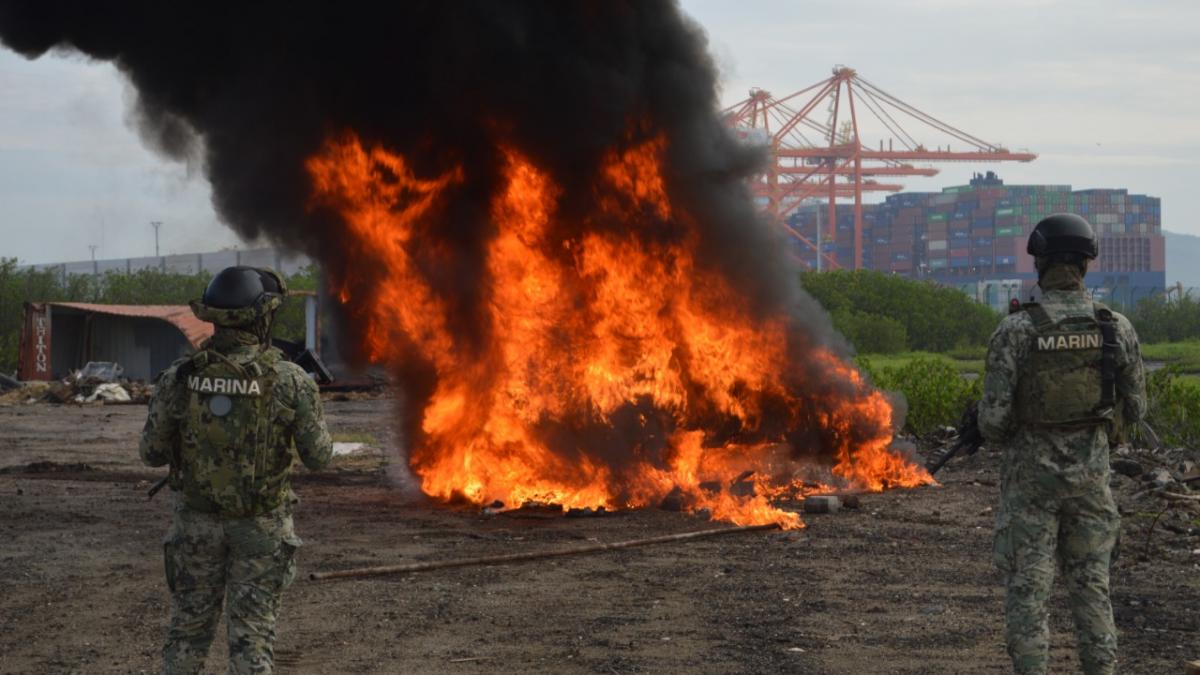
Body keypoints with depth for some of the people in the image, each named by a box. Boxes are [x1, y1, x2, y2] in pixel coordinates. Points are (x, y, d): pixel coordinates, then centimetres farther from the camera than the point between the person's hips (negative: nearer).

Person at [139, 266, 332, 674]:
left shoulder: (178, 379, -11)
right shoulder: (291, 381, -15)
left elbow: (152, 453, -2)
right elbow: (318, 457, -7)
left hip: (198, 519, 2)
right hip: (261, 525, -2)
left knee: (190, 625, 15)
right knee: (253, 629, 6)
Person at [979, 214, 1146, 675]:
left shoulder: (1015, 331, -16)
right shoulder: (1117, 328, -7)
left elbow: (993, 417, -14)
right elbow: (1135, 409, 2)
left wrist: (999, 437, 10)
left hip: (1032, 473, -3)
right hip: (1090, 470, 3)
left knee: (1027, 587, 4)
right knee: (1091, 584, 12)